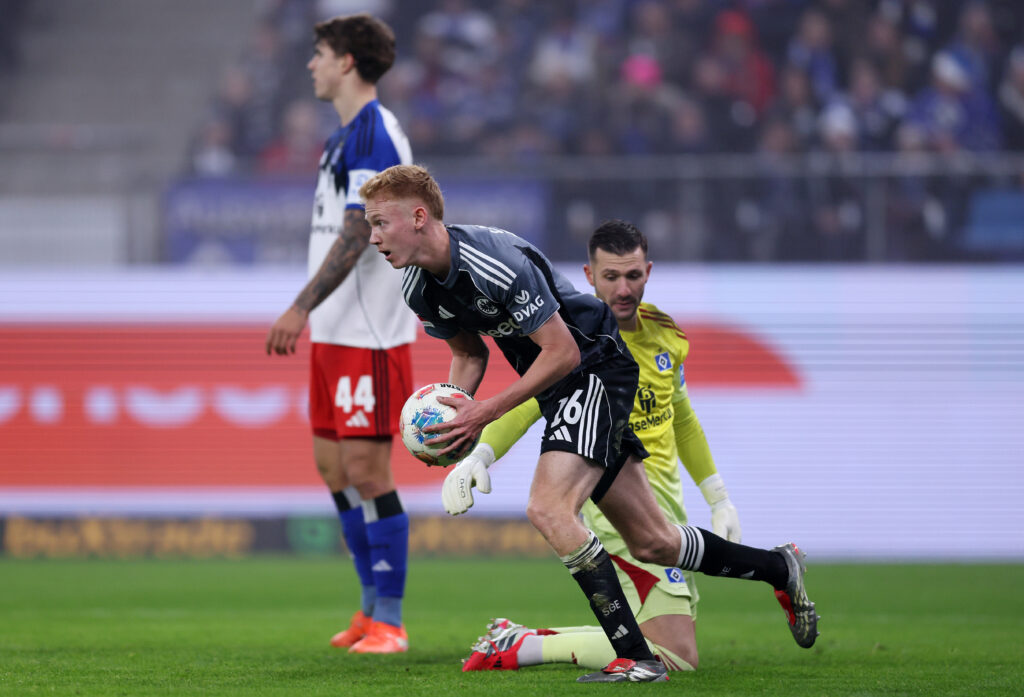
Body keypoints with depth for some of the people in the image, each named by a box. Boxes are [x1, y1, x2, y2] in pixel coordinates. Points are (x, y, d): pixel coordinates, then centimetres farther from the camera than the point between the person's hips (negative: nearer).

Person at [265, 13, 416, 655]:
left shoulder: (376, 134, -14)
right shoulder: (345, 136, 17)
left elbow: (357, 234, -22)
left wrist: (301, 309, -26)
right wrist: (310, 315, 23)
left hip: (369, 336, -10)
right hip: (334, 332, 10)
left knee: (367, 470, -9)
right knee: (334, 468, 11)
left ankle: (390, 623, -5)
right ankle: (372, 606, 19)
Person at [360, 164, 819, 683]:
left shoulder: (497, 262, -28)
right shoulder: (418, 289, -2)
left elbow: (562, 351, -24)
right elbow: (469, 353, 15)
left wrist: (487, 411, -23)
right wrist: (455, 417, -4)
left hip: (597, 368, -9)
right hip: (561, 391, 9)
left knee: (548, 507, -27)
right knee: (650, 543, 12)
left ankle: (635, 658, -24)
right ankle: (781, 568, 34)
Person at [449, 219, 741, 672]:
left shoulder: (664, 333, 7)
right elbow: (525, 403, -29)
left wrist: (719, 499, 23)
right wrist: (478, 457, -47)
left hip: (665, 499, 8)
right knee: (676, 656, -17)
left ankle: (520, 639, 15)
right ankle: (518, 649, -11)